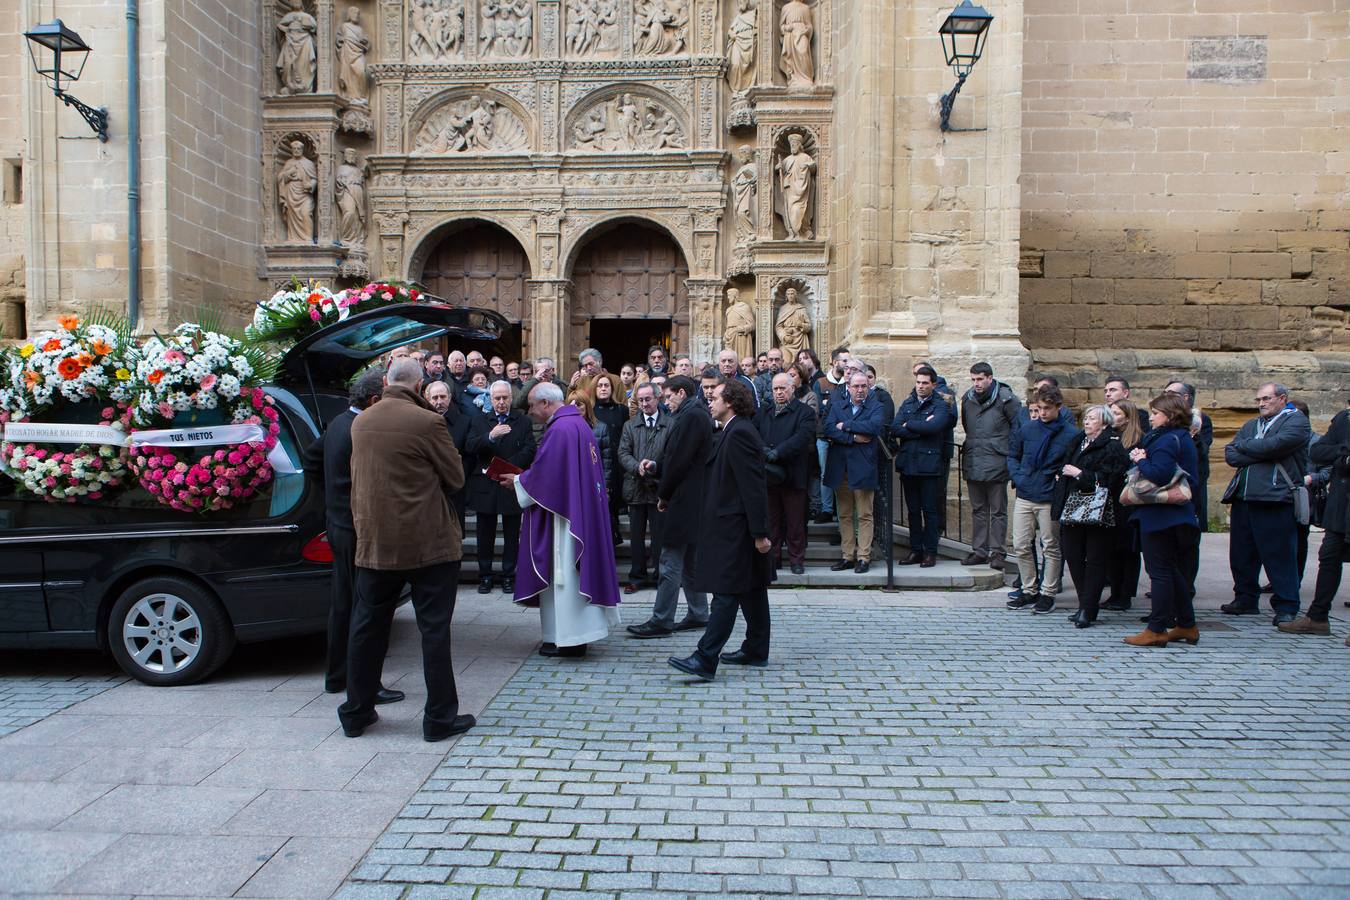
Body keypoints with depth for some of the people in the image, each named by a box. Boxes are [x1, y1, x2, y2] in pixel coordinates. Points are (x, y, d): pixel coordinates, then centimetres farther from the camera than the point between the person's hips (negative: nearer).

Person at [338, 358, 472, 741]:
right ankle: (440, 717, 9)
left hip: (374, 542, 5)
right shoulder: (427, 422, -14)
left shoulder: (360, 422, 4)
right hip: (428, 542, -5)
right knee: (434, 629, 3)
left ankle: (356, 713, 25)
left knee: (367, 627, 15)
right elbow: (456, 478, -5)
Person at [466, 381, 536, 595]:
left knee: (512, 535, 5)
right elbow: (471, 447, -5)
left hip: (512, 486, -1)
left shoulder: (523, 422, 6)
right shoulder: (479, 421, 10)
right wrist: (491, 436, -23)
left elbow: (529, 451, -5)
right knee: (485, 534, 6)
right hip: (485, 486, 1)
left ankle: (509, 575, 13)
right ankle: (485, 576, 15)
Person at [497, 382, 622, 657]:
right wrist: (523, 476, 18)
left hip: (561, 514, -10)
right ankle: (578, 631, 22)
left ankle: (567, 638, 3)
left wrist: (517, 480, -3)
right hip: (580, 508, 10)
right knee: (573, 570, 15)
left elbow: (544, 474, -20)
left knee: (561, 570, -3)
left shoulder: (559, 429, -19)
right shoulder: (577, 422, 13)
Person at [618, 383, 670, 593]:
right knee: (637, 536, 9)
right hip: (636, 487, 3)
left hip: (659, 487, -3)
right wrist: (637, 467, -16)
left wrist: (655, 465, -20)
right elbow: (623, 453, 3)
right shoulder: (629, 425, 11)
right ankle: (637, 576, 17)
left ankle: (658, 575, 14)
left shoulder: (670, 424, 0)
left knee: (659, 535, 3)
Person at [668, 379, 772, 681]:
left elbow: (753, 486, -21)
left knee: (725, 594, -10)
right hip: (736, 527, 11)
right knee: (751, 590, 16)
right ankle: (756, 651, 25)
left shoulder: (739, 433, -17)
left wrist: (759, 533, -22)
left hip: (735, 529, -11)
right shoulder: (732, 431, 16)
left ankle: (705, 660, -11)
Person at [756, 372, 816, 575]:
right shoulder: (764, 411, 16)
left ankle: (796, 560, 11)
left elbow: (802, 437, -14)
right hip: (768, 474, 3)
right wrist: (762, 449, -14)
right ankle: (772, 557, 16)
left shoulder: (804, 412, 1)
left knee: (795, 520, 1)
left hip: (793, 474, -3)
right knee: (771, 519, 7)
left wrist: (777, 453, -23)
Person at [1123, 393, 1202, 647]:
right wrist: (1141, 458, -1)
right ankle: (1186, 625, 23)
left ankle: (1157, 629, 0)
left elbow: (1159, 474, -28)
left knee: (1160, 571, -5)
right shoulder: (1182, 438, 15)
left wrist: (1140, 460, -12)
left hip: (1160, 514, -10)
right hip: (1177, 513, 10)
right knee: (1174, 570, 16)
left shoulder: (1167, 440, -16)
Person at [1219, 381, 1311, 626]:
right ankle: (1246, 600, 23)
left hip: (1275, 500, -7)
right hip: (1243, 499, 7)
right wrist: (1262, 455, -9)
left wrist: (1243, 445, 0)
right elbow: (1230, 455, 7)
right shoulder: (1251, 425, 21)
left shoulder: (1296, 421, 2)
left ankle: (1286, 608, 4)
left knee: (1279, 556, -4)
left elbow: (1274, 445, -17)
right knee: (1241, 554, 11)